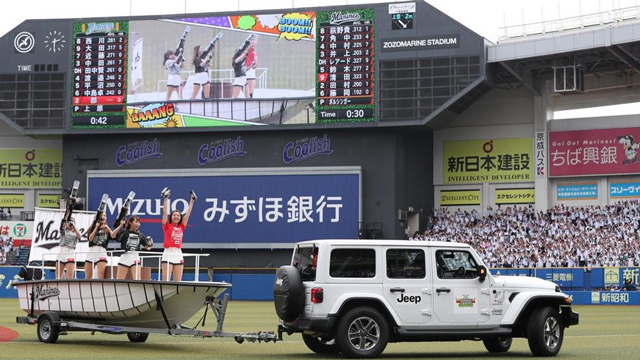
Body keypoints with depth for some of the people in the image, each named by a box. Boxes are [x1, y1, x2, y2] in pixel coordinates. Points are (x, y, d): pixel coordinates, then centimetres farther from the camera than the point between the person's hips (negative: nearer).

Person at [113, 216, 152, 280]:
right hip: (124, 257, -2)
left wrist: (150, 244, -10)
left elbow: (148, 247, 14)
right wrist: (120, 225, -23)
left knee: (137, 280, -6)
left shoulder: (140, 235, 10)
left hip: (135, 258, 2)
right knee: (119, 280, 4)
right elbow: (112, 236, -15)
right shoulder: (124, 232, 1)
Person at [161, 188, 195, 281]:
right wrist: (166, 198, -6)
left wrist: (192, 200, 17)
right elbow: (165, 212, -2)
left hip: (179, 254, 4)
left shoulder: (181, 227, 13)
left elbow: (188, 214, 16)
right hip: (168, 253, -4)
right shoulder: (167, 226, 4)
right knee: (165, 281, -7)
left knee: (178, 282, 4)